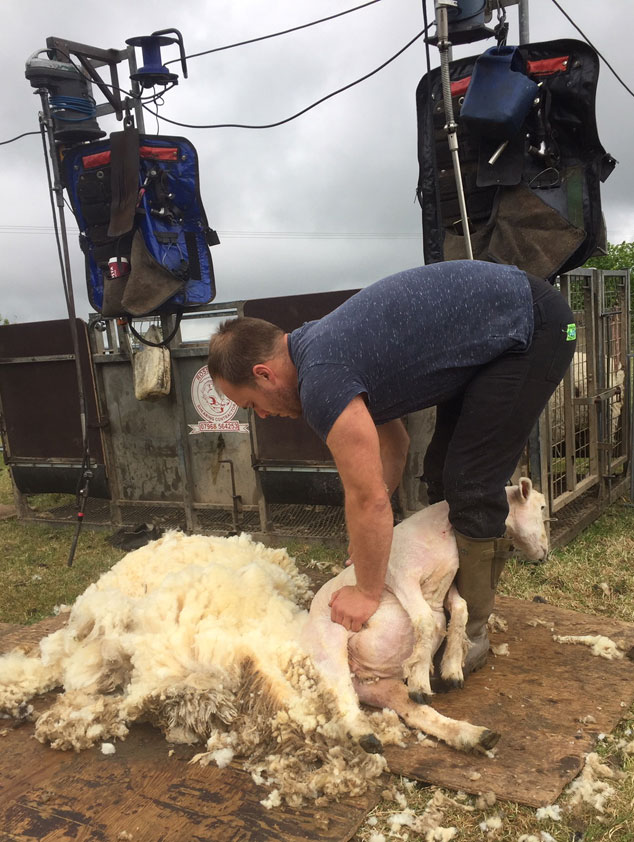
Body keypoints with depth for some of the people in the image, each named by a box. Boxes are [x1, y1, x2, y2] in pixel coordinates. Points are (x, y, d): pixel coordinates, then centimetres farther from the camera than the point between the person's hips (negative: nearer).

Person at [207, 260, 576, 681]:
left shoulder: (322, 381, -25)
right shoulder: (320, 344, 5)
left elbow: (370, 499, -22)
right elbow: (393, 446, 12)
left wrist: (368, 594, -8)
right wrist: (366, 540, 9)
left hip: (532, 328, -10)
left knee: (472, 486, -9)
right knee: (443, 473, 13)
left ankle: (470, 633, 6)